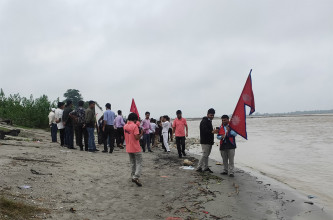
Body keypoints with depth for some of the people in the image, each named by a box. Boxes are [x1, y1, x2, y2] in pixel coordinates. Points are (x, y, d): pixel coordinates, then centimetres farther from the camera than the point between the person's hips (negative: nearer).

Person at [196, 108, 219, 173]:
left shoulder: (209, 121, 19)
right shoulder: (204, 121, -13)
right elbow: (205, 130, -27)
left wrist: (214, 131, 8)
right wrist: (212, 131, -39)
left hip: (209, 141, 10)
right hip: (205, 142, -10)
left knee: (207, 155, 13)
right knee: (205, 155, -10)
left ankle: (205, 167, 19)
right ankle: (199, 168, -3)